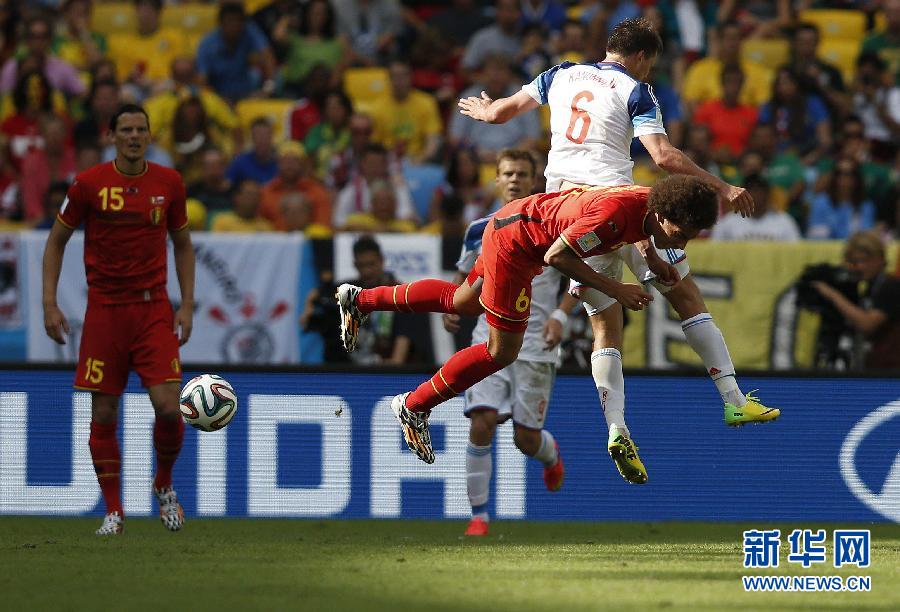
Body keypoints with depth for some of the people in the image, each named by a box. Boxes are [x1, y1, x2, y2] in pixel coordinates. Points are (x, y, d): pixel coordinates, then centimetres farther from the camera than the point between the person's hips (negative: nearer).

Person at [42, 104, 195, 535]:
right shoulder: (89, 184, -3)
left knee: (168, 408, -11)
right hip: (104, 309, -1)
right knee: (103, 415, 0)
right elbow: (56, 241, 6)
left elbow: (183, 244, 14)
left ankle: (164, 484, 16)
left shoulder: (168, 183, 3)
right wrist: (49, 303, 0)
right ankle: (113, 511, 12)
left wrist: (187, 304, 6)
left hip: (154, 309, 1)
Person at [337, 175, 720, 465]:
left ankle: (360, 299, 43)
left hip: (513, 225, 9)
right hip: (515, 241, -9)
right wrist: (614, 289, -30)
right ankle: (414, 408, 11)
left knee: (463, 303, 29)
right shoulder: (615, 213, -37)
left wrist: (654, 264, 2)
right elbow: (556, 256, -32)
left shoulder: (650, 203, -10)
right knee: (501, 352, -3)